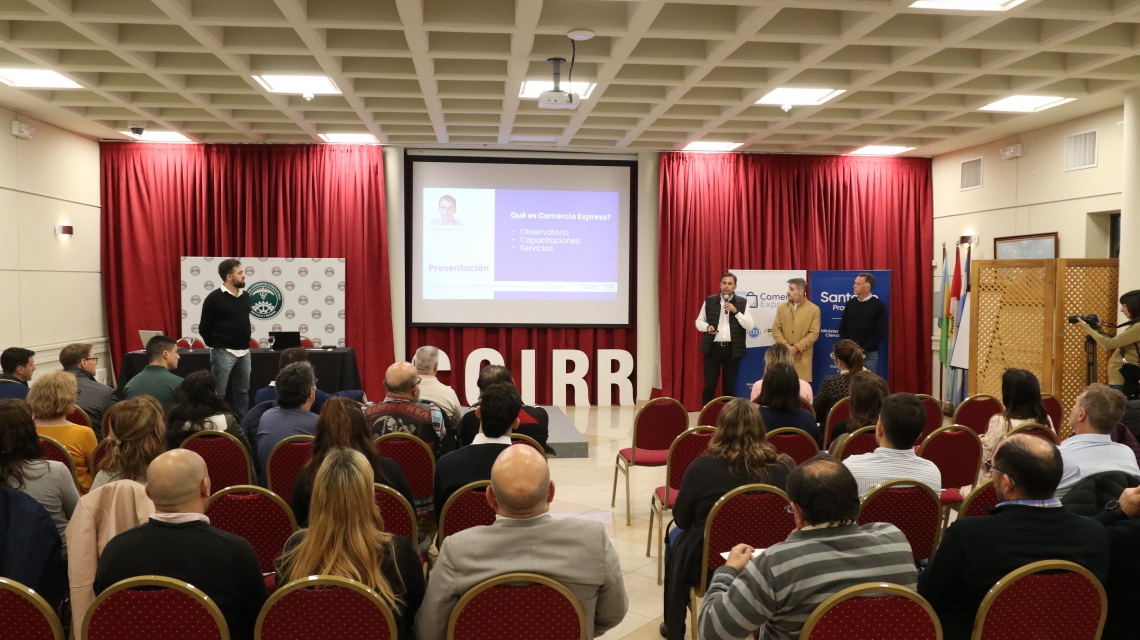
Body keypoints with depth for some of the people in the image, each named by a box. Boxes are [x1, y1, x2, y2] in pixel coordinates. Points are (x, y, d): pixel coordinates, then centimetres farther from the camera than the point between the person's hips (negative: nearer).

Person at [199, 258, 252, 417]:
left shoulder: (245, 296, 8)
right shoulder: (214, 298, -10)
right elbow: (204, 328, -4)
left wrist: (244, 342, 15)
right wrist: (216, 345, 5)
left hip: (244, 352, 6)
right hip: (223, 352, -6)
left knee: (243, 391, 12)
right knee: (218, 394, 0)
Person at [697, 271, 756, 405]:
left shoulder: (742, 302, 3)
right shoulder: (709, 301, 5)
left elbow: (750, 326, -3)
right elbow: (699, 321, 11)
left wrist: (736, 311, -14)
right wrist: (707, 327, -11)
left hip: (732, 349, 0)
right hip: (713, 348, 0)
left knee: (730, 387, 7)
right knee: (709, 386, 1)